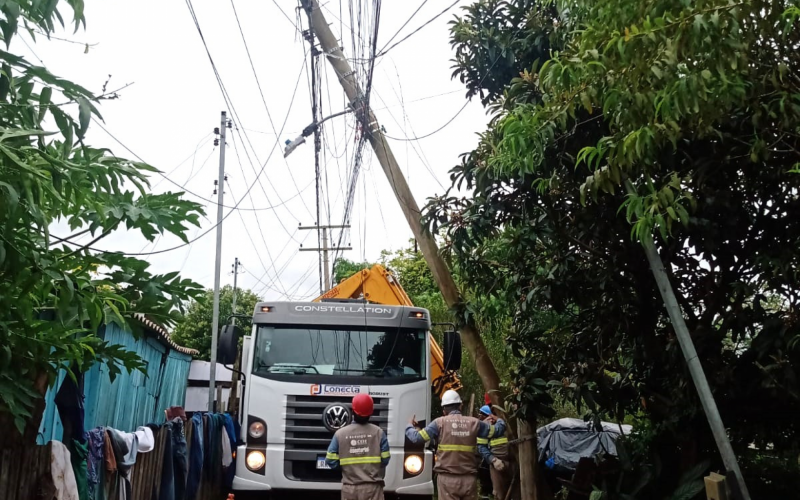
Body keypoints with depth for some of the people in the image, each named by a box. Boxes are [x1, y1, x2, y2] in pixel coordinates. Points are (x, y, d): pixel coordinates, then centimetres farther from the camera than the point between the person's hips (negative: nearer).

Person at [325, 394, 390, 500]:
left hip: (349, 487, 2)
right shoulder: (378, 432, -5)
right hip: (372, 486, -1)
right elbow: (385, 459, -3)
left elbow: (331, 461, -3)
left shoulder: (340, 433, -3)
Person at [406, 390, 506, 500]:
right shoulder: (474, 422, 8)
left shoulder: (440, 422, 0)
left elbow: (417, 437, -2)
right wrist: (501, 420, 41)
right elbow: (496, 431, 19)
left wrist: (410, 426, 20)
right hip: (469, 479, 3)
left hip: (447, 478, -2)